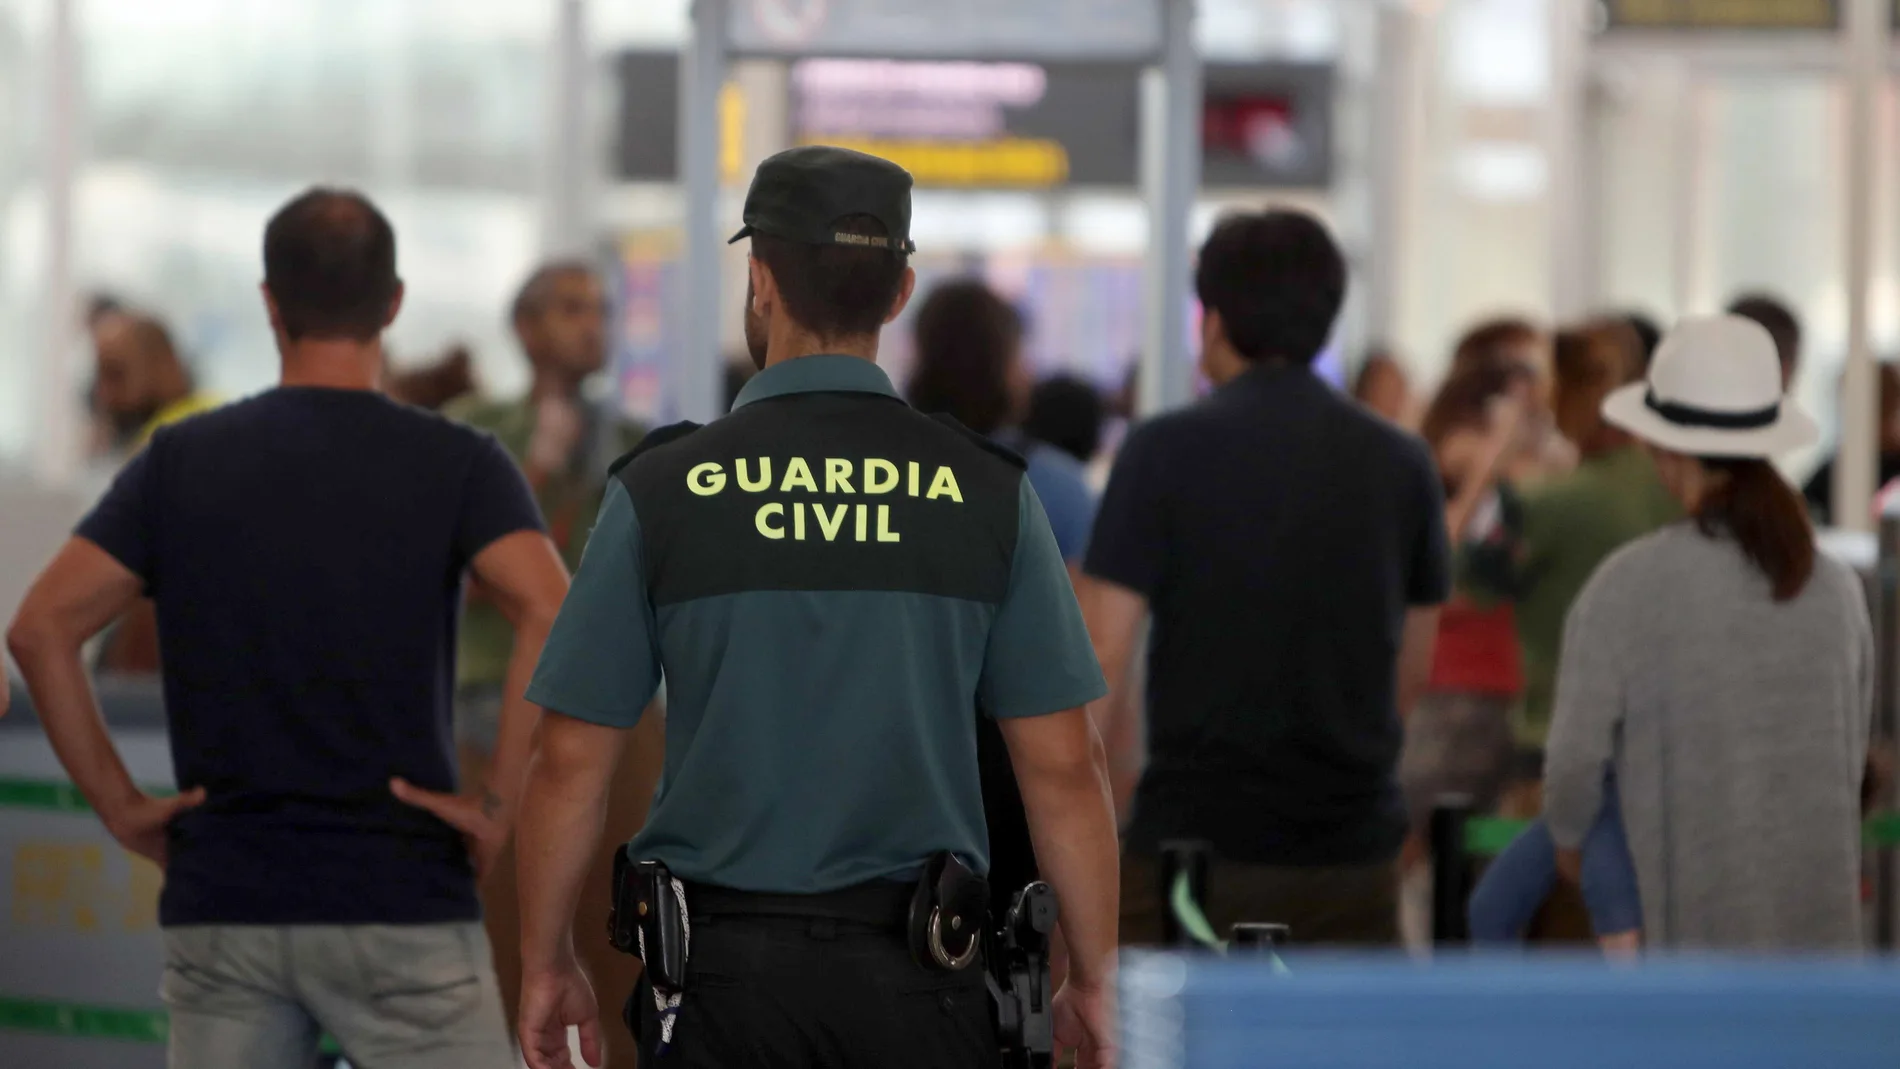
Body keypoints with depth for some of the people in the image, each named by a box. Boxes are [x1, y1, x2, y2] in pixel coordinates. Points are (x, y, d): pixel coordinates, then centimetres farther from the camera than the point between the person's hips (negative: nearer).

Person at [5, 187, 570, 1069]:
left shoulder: (182, 459, 5)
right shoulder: (455, 463, -1)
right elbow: (550, 617, -19)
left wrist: (118, 805, 3)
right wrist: (499, 804, -12)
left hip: (220, 909, 3)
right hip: (400, 908, -2)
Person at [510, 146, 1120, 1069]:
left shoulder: (659, 491, -3)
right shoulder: (987, 492, 0)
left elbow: (570, 763, -1)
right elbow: (1062, 768, -1)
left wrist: (546, 966, 10)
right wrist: (1092, 979, 8)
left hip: (724, 969, 0)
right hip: (915, 983, 0)